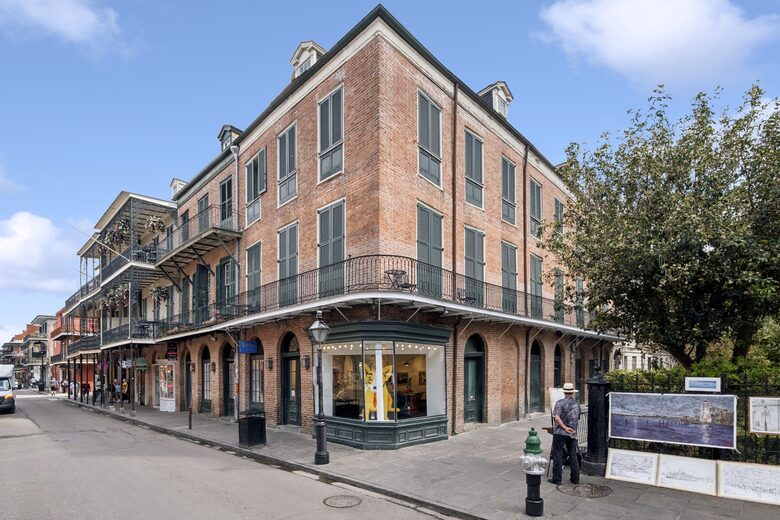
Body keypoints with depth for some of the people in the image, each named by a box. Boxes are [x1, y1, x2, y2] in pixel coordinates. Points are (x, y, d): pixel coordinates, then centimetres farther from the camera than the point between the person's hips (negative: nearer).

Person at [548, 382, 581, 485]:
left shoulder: (560, 403, -10)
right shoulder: (577, 404, 6)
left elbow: (556, 418, -20)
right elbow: (577, 419, 15)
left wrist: (565, 428, -16)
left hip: (560, 433, -5)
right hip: (573, 434, 5)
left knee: (558, 455, 2)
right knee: (573, 455, 15)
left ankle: (557, 479, 5)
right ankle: (575, 478, 21)